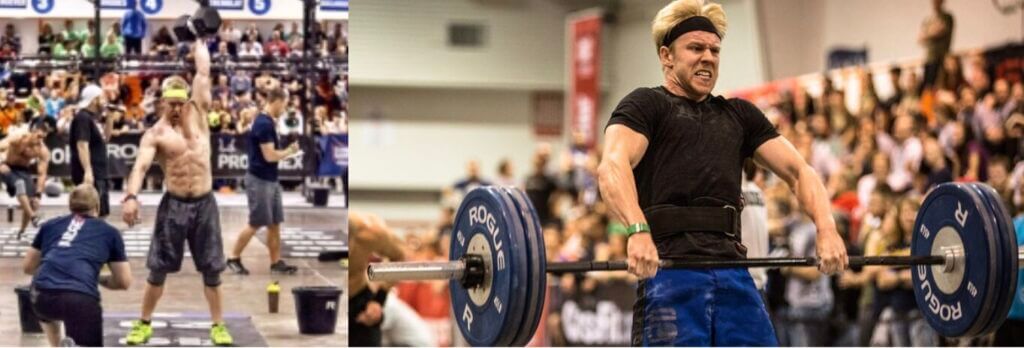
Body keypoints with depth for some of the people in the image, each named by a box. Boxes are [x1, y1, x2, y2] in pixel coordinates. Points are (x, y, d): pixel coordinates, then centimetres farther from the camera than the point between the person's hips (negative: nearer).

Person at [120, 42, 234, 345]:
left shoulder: (198, 113, 5)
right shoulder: (155, 134, -5)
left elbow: (203, 73, 5)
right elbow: (141, 165, -20)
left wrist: (198, 43, 10)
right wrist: (131, 197, -35)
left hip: (205, 203, 2)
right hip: (174, 204, -2)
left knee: (211, 269, 6)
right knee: (158, 268, 3)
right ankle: (144, 323, 14)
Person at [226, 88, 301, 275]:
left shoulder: (267, 122, 11)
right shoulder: (263, 124, -20)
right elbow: (269, 156, -22)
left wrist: (286, 150, 9)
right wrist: (290, 151, -9)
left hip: (270, 180, 10)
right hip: (259, 181, -10)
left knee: (275, 224, 9)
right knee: (256, 223, -3)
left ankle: (276, 262, 13)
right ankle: (234, 258, 8)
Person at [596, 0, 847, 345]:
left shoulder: (738, 115, 24)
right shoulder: (645, 106, 6)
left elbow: (798, 169, 15)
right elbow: (613, 166, -15)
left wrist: (825, 227, -6)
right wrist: (637, 231, -34)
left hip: (733, 273, 6)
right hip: (669, 273, -6)